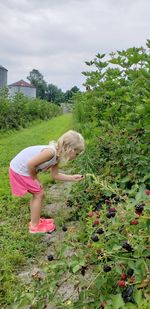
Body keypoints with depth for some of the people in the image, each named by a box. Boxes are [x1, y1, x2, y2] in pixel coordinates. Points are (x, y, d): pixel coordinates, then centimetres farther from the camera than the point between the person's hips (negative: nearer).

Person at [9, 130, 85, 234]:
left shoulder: (57, 156, 1)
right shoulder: (51, 152, -29)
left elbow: (55, 175, 10)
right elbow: (31, 164, -29)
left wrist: (73, 178, 3)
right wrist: (35, 179, -12)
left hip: (23, 169, 9)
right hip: (20, 170, -9)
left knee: (37, 194, 18)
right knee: (39, 194, 0)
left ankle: (35, 220, 34)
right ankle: (35, 226, 14)